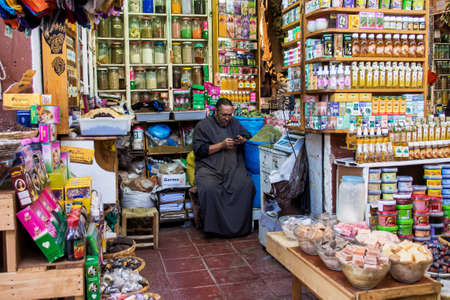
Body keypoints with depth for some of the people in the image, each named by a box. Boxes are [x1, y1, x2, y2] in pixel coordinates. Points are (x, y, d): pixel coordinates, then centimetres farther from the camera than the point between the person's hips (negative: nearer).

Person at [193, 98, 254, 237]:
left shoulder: (234, 123, 20)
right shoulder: (203, 126, 7)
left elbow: (248, 136, 29)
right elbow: (199, 150, -2)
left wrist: (243, 140, 4)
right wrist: (222, 145, -8)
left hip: (233, 167, 3)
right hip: (209, 167, -3)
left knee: (247, 185, -26)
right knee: (209, 188, -34)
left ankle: (240, 226, -12)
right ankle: (213, 226, -16)